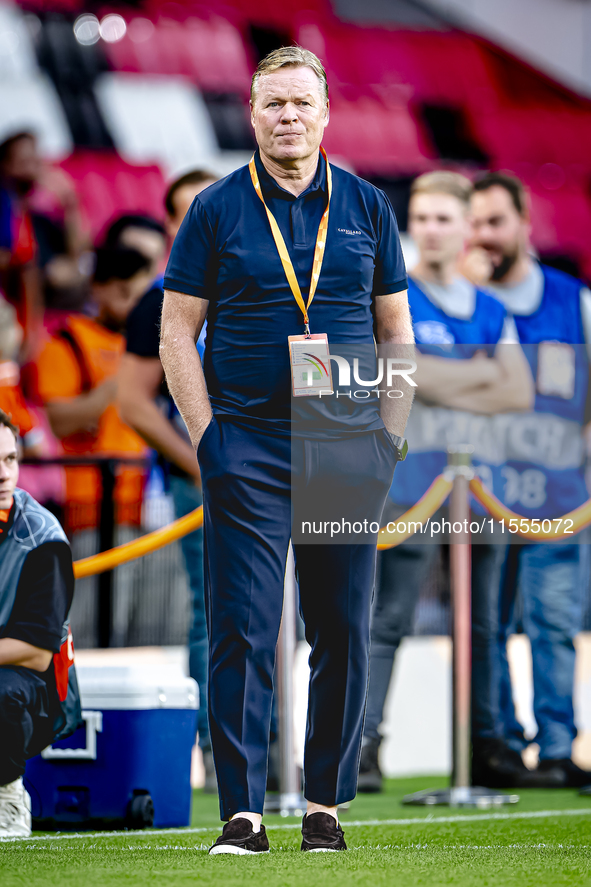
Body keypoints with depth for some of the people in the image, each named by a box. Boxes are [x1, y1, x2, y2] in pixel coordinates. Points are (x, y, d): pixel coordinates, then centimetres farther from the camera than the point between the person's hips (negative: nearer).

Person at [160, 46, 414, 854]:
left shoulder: (366, 207, 10)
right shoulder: (216, 210, 4)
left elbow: (396, 330, 13)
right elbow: (177, 331, 4)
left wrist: (392, 434, 3)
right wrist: (205, 436, -4)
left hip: (348, 447, 2)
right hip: (247, 446, -2)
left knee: (344, 631, 4)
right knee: (242, 632, -5)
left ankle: (326, 803, 13)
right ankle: (242, 812, -4)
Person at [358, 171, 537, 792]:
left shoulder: (490, 311, 15)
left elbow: (519, 392, 5)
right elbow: (408, 373, -15)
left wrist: (445, 386, -8)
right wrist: (481, 372, -4)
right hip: (411, 478, -5)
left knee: (481, 624, 8)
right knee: (387, 619, -10)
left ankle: (481, 748, 14)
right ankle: (362, 747, -10)